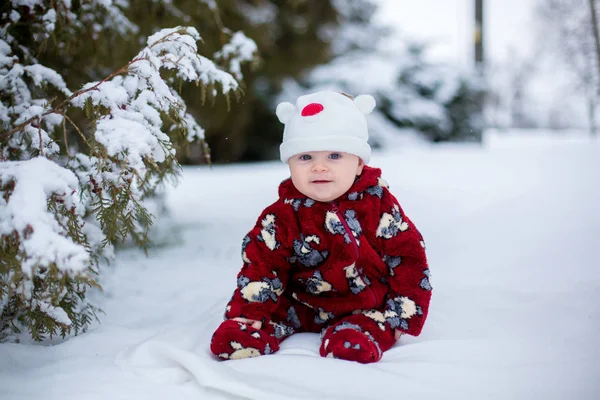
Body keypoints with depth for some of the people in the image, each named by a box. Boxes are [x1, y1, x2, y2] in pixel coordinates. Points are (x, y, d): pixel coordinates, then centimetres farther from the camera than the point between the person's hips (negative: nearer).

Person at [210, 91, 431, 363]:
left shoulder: (378, 204, -7)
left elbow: (407, 256, -3)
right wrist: (248, 314, -12)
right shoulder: (284, 215, -5)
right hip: (302, 306, 2)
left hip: (365, 308, -2)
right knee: (231, 339, -16)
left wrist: (405, 315, -7)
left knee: (349, 347, -35)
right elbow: (262, 266, -2)